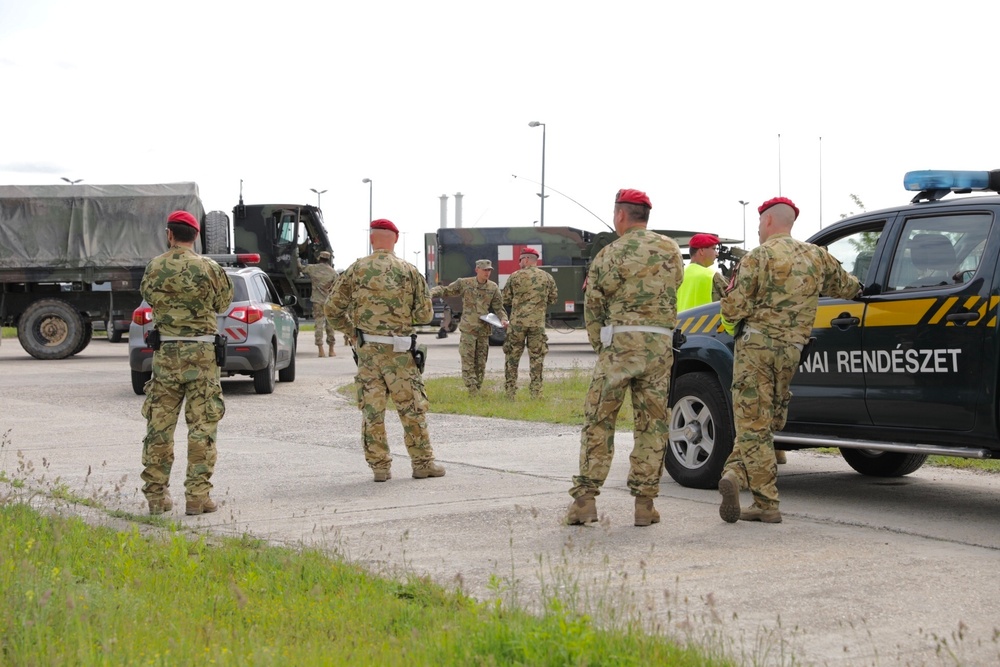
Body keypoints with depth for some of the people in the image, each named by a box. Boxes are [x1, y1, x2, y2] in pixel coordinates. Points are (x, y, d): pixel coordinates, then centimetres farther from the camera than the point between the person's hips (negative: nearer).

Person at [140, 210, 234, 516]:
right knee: (202, 427, 2)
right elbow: (223, 302, 6)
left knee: (159, 425, 10)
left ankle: (156, 495, 12)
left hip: (165, 353, 2)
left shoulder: (154, 268, 0)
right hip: (200, 353, -2)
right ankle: (197, 495, 0)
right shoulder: (208, 268, -7)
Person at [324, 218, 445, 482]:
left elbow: (333, 308, 3)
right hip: (398, 350, -2)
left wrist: (351, 329, 19)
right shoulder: (408, 271, -3)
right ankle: (423, 463, 10)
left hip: (366, 348, 2)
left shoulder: (356, 270, 1)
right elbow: (425, 314, -1)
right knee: (411, 406, 6)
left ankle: (380, 466, 8)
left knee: (371, 408, 7)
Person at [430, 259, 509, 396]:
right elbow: (446, 290, 5)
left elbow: (498, 308, 8)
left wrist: (503, 319, -11)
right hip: (468, 329, -2)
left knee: (480, 363, 7)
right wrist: (431, 292, -12)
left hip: (484, 330, 2)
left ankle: (478, 390, 16)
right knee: (468, 362, -10)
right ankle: (472, 391, -10)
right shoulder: (464, 283, 0)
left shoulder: (493, 288, 6)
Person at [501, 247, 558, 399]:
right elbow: (553, 299, 10)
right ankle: (536, 393, 4)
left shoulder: (515, 276, -2)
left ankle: (509, 392, 7)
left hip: (517, 322, -1)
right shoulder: (547, 278, 3)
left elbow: (505, 299, 3)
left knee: (512, 357, 8)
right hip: (538, 323, 1)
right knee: (536, 358, 7)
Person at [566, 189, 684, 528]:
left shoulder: (609, 254, -1)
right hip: (661, 344, 3)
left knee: (599, 421, 4)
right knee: (652, 425, 7)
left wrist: (601, 348, 13)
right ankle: (645, 503, 6)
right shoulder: (671, 250, 9)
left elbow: (593, 307, 3)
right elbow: (674, 287, 14)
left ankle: (585, 499, 0)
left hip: (620, 341, -2)